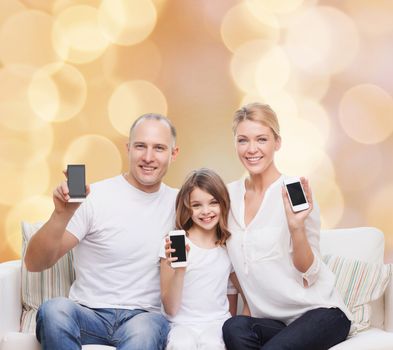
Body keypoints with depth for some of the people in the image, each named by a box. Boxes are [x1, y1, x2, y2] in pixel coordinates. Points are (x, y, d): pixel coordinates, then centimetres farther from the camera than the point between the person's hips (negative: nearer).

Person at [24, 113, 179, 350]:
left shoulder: (179, 203, 8)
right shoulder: (95, 197, -3)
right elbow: (34, 264, -8)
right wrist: (62, 215, -24)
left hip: (145, 318, 0)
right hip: (89, 314, 1)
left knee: (145, 330, -37)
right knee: (54, 310, -34)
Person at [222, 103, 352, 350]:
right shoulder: (231, 194, 3)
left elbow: (309, 274, -11)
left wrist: (296, 226, -26)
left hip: (320, 312, -3)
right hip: (270, 320, 4)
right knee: (234, 328, -28)